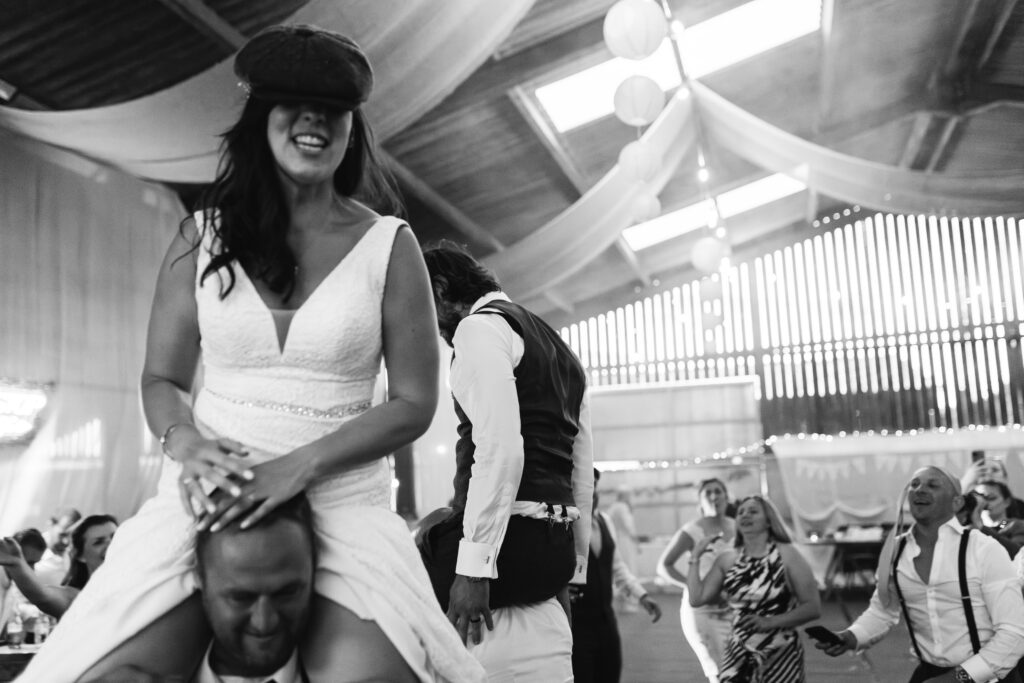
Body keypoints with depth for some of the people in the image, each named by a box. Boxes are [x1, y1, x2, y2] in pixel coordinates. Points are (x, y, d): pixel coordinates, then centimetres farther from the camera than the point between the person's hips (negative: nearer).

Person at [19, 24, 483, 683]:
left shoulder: (389, 245, 1)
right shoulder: (202, 237, 7)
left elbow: (414, 403, 0)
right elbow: (162, 380, 12)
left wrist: (300, 466, -13)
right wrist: (185, 441, -10)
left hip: (344, 497, -1)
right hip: (214, 491, 2)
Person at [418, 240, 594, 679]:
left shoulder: (480, 326, -3)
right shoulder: (556, 347, 25)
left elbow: (500, 447, -19)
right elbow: (582, 470, 23)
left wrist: (474, 568, -21)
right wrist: (569, 571, 25)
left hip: (506, 539, -9)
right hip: (552, 550, 9)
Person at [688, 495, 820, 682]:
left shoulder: (787, 555, -7)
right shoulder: (727, 560, 3)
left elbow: (813, 607, -10)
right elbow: (697, 598, -1)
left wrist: (770, 622, -19)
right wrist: (695, 557, -3)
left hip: (781, 653, -3)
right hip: (738, 651, 3)